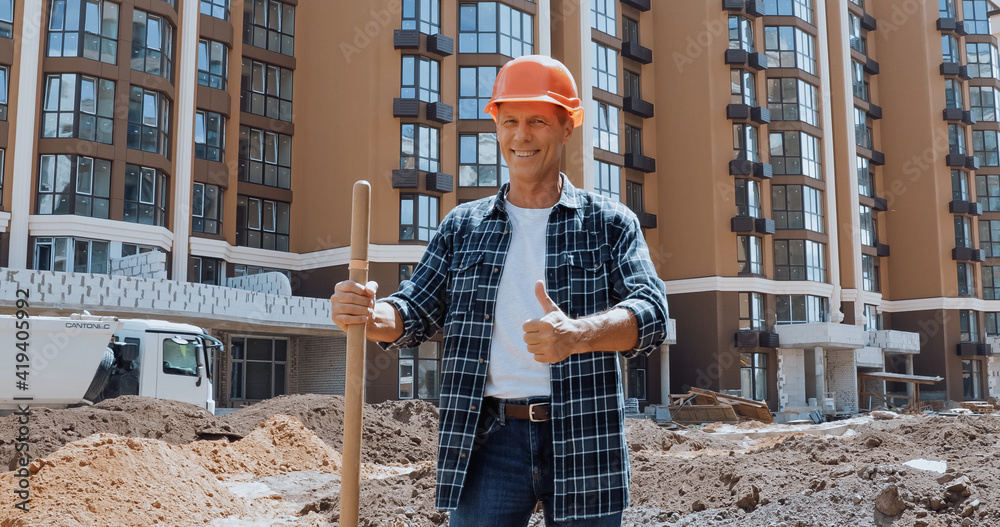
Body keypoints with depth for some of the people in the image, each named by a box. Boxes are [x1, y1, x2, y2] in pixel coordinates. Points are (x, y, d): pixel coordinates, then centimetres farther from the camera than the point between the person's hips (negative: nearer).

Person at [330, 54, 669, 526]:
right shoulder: (463, 226, 13)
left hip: (585, 444, -1)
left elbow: (651, 312, -8)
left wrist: (577, 335, -29)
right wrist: (369, 314, -15)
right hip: (492, 440, 1)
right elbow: (415, 313, 9)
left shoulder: (609, 223, 5)